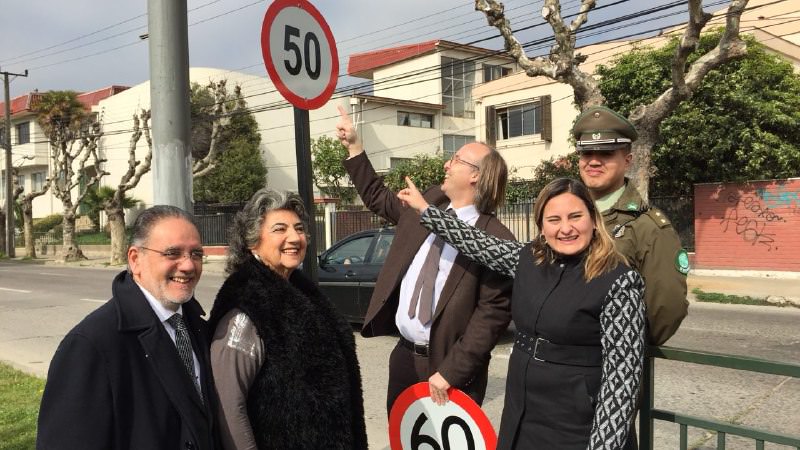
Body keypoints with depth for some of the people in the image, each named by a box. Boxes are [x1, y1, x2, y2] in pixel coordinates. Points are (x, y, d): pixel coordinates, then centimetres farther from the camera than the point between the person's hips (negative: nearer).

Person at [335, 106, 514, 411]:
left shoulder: (495, 239, -18)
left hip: (449, 363, -7)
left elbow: (494, 312, -21)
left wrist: (450, 371, -21)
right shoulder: (426, 204, 5)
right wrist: (354, 146, 16)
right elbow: (379, 199, 20)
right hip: (404, 354, 7)